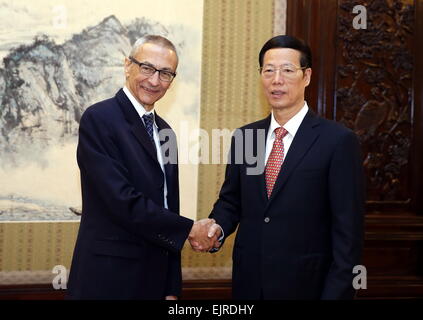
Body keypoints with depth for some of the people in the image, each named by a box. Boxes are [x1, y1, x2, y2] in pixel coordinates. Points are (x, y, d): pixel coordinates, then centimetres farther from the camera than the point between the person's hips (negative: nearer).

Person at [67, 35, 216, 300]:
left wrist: (172, 288, 9)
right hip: (107, 279, -6)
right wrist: (190, 229, -11)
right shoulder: (99, 119, -11)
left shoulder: (165, 131, 11)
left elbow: (169, 208, 11)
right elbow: (123, 201, -20)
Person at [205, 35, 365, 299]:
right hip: (248, 283, 5)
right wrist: (217, 227, -8)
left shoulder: (338, 141, -10)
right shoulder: (243, 137, 5)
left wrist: (337, 292, -13)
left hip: (305, 284, -4)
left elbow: (348, 230, -11)